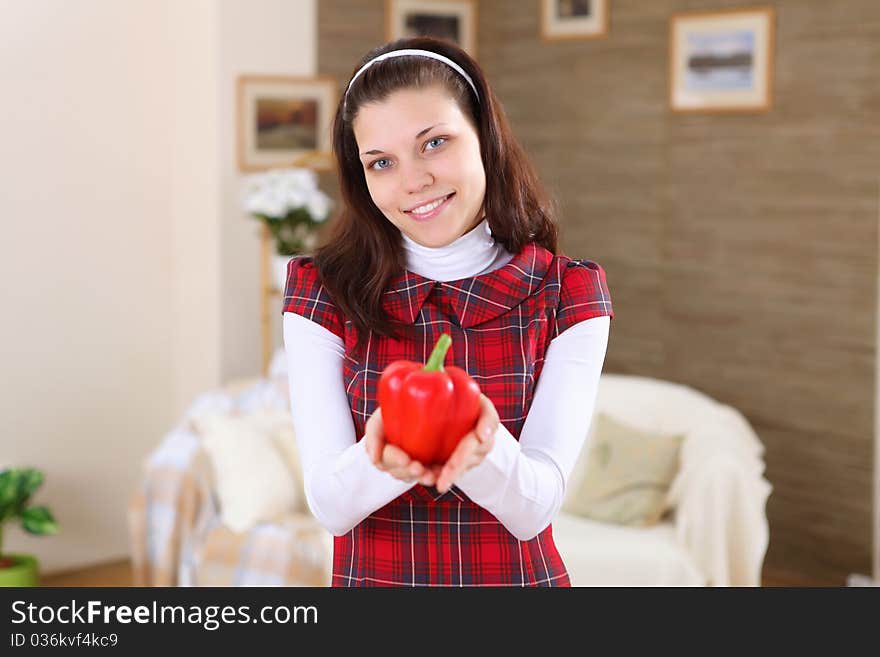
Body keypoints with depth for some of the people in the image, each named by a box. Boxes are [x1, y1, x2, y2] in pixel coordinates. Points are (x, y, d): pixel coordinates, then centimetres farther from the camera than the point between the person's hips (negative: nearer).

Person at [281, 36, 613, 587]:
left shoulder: (568, 294, -9)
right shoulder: (324, 292, -9)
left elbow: (534, 510, -18)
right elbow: (330, 505, -15)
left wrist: (481, 449, -38)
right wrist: (385, 458, -35)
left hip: (520, 574, 0)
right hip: (370, 578, 0)